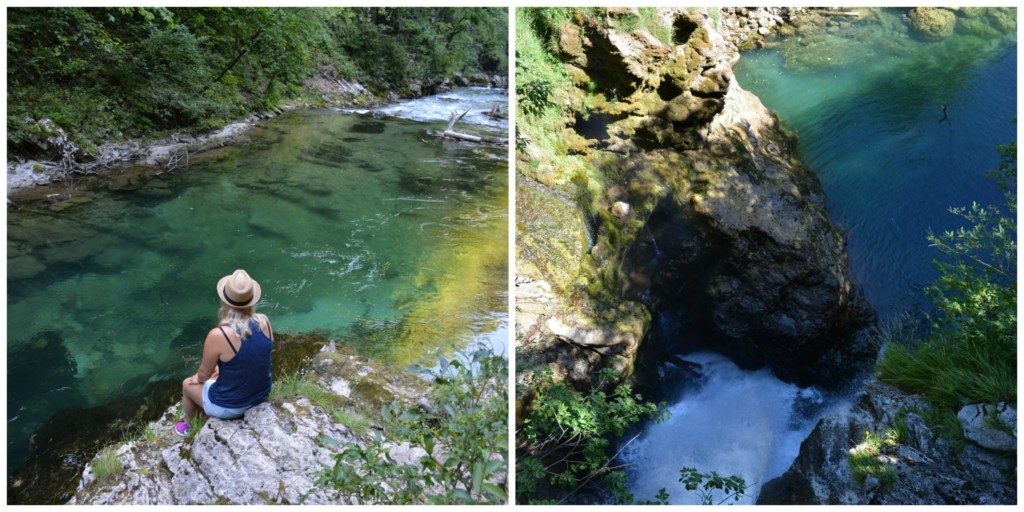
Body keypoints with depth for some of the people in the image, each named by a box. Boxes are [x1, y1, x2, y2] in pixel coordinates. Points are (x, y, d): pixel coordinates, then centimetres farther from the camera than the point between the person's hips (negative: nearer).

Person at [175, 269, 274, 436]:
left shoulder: (218, 335, -30)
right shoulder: (264, 322, -14)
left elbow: (204, 374, -12)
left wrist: (198, 378, 11)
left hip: (230, 406, -5)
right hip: (262, 394, 5)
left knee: (188, 384, 26)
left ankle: (188, 425, 51)